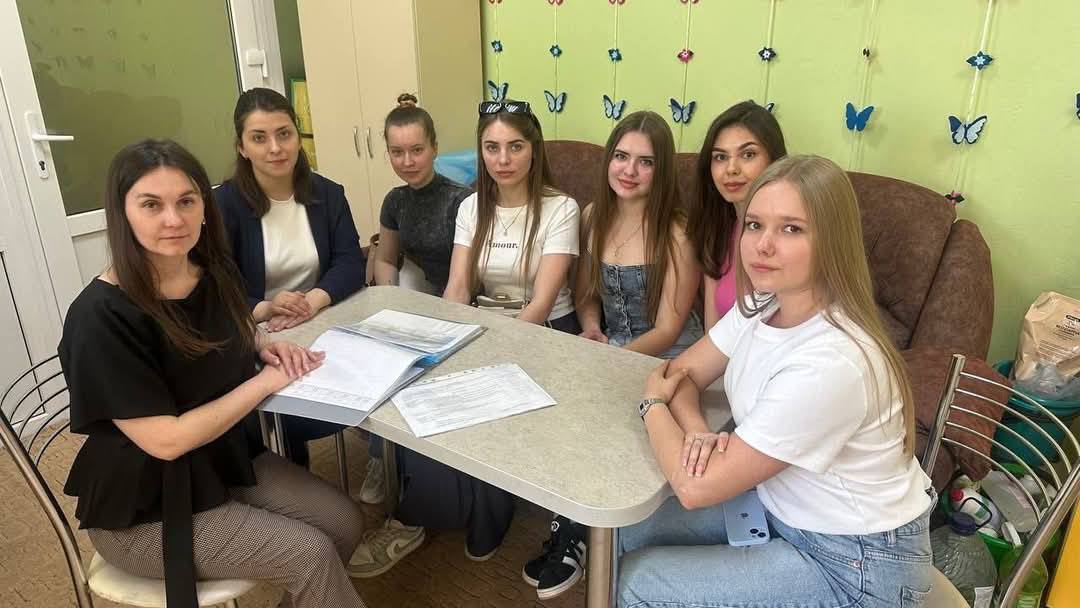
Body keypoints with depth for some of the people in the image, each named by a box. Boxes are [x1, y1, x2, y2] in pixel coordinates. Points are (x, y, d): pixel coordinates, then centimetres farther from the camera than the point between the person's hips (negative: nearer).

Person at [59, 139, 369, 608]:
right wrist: (267, 380, -21)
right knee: (310, 553, -14)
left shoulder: (214, 273, -6)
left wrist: (265, 346, -4)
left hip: (225, 456, 6)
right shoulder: (101, 317, -26)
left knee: (342, 522, -3)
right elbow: (166, 440, -26)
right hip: (142, 508, -6)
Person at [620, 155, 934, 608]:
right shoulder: (762, 305, -8)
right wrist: (698, 432, -19)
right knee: (630, 528, 5)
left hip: (855, 565, -7)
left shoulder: (829, 364, -35)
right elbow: (682, 372, 3)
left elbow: (695, 488, -28)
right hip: (786, 508, 7)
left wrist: (654, 404, -10)